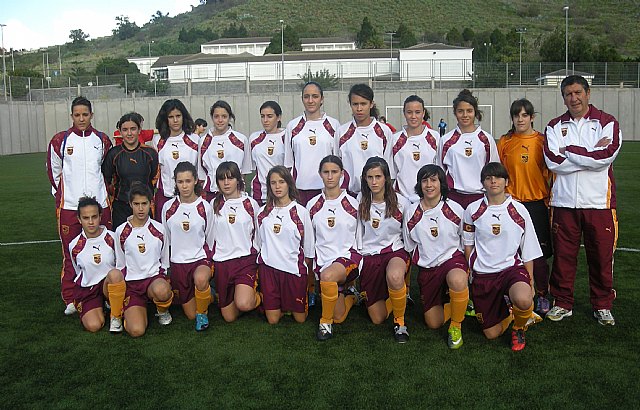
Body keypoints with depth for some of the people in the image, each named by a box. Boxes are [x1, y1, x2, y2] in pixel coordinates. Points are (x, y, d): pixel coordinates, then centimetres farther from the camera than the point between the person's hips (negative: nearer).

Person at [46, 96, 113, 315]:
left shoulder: (102, 140, 7)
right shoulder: (60, 140, 2)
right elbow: (53, 172, 11)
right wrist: (61, 195, 10)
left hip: (100, 204, 1)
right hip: (69, 206, -1)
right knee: (71, 254, 3)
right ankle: (70, 300, 13)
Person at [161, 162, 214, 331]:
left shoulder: (205, 207, -5)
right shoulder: (168, 207, 0)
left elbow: (209, 239, 6)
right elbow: (166, 239, 10)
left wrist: (209, 262, 7)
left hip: (200, 259, -2)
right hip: (177, 262, 2)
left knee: (201, 279, -40)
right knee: (190, 315, 5)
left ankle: (202, 312, -10)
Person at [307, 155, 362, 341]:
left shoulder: (353, 204, 1)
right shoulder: (313, 205, 6)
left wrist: (361, 262, 3)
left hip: (348, 255, -3)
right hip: (323, 260, 3)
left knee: (328, 275, -38)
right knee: (339, 316, -3)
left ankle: (326, 322, -13)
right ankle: (350, 295, 33)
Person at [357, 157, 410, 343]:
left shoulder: (401, 202, -3)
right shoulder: (360, 203, 0)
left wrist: (409, 258, 3)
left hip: (395, 251, -2)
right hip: (369, 256, 2)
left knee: (394, 277, -41)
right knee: (378, 319, 1)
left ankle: (400, 320, -14)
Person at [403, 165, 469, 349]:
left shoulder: (455, 209, -6)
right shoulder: (411, 212, -2)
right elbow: (409, 249, 9)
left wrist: (468, 270, 2)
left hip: (452, 258, -2)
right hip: (427, 267, 3)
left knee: (457, 280, -40)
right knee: (433, 322, 0)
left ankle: (456, 326, -13)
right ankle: (456, 306, 34)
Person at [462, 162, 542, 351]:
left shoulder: (519, 210, 0)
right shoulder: (473, 210, 1)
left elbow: (528, 251, 5)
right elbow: (468, 245, 13)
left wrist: (530, 283, 4)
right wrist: (473, 270, 8)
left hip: (512, 267, -1)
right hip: (483, 274, 1)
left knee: (523, 300, -36)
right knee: (491, 333, 1)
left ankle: (519, 328, 0)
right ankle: (505, 311, 36)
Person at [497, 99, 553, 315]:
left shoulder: (542, 141, 2)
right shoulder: (504, 142, 5)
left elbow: (549, 173, 5)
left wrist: (549, 200, 3)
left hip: (537, 203, -1)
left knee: (538, 253, 2)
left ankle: (542, 297, 17)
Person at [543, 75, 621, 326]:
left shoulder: (607, 123, 4)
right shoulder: (555, 126, 10)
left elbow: (606, 156, -14)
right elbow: (553, 161, -7)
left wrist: (568, 151, -9)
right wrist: (589, 154, -10)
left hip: (598, 201, -1)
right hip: (564, 201, 2)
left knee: (601, 255, 5)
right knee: (563, 254, 6)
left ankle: (602, 305, 22)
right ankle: (562, 303, 20)